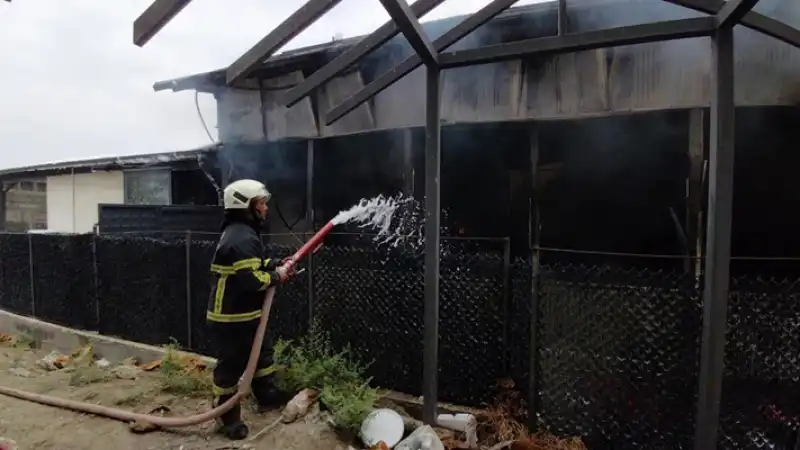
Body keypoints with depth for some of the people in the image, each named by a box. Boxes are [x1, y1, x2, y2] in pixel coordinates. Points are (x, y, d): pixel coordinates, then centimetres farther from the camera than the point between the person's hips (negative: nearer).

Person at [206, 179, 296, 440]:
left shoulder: (239, 233, 12)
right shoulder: (243, 238, -24)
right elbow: (252, 280, -31)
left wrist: (275, 266, 2)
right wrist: (277, 276, -14)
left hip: (242, 315, 11)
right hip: (232, 318, -11)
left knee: (260, 356, 23)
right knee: (231, 367, 5)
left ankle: (268, 398, 40)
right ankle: (227, 418, 22)